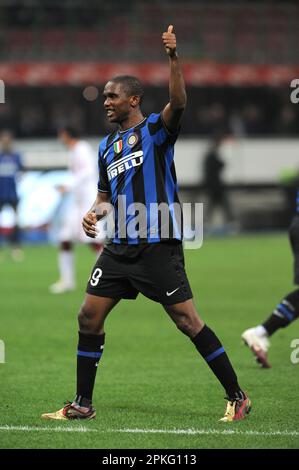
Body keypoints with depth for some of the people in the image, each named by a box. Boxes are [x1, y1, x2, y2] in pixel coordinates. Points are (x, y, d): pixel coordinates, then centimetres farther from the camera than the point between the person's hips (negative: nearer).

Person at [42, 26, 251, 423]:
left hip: (158, 245, -7)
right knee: (89, 317, 3)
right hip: (119, 248, 7)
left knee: (188, 321, -9)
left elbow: (178, 103, -24)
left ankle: (237, 397, 0)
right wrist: (95, 213, 4)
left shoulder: (156, 129, -3)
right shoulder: (107, 146, 18)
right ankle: (83, 404, 12)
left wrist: (174, 58, -38)